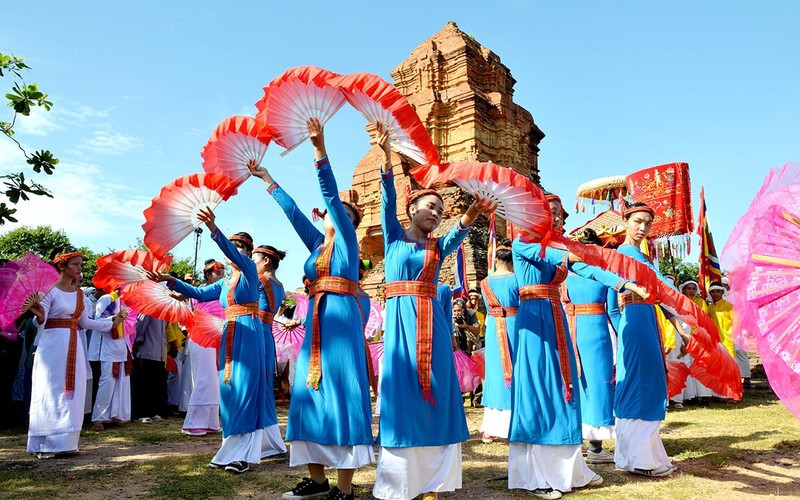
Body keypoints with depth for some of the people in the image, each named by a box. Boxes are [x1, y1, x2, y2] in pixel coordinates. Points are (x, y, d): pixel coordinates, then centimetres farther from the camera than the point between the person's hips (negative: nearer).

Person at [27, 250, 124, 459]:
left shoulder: (78, 293, 12)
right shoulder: (49, 290, -7)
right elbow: (40, 322, -11)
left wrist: (112, 322, 19)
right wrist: (39, 316, -33)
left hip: (73, 346, 7)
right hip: (53, 345, -7)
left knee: (72, 393, 6)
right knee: (51, 393, -4)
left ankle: (64, 441, 14)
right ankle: (45, 445, 3)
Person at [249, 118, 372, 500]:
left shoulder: (348, 240, 3)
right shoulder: (317, 244, 20)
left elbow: (331, 194, -7)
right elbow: (294, 211, 23)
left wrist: (320, 150, -15)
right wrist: (267, 180, 27)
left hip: (342, 319, -7)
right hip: (316, 322, 7)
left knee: (341, 395, -8)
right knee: (311, 394, 6)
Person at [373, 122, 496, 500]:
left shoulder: (439, 246, 13)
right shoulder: (394, 237, 9)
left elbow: (459, 231, -8)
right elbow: (388, 199, -6)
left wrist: (472, 213, -31)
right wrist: (386, 155, -19)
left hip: (432, 322, 3)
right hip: (400, 320, -3)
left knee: (436, 396, 0)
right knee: (402, 395, -2)